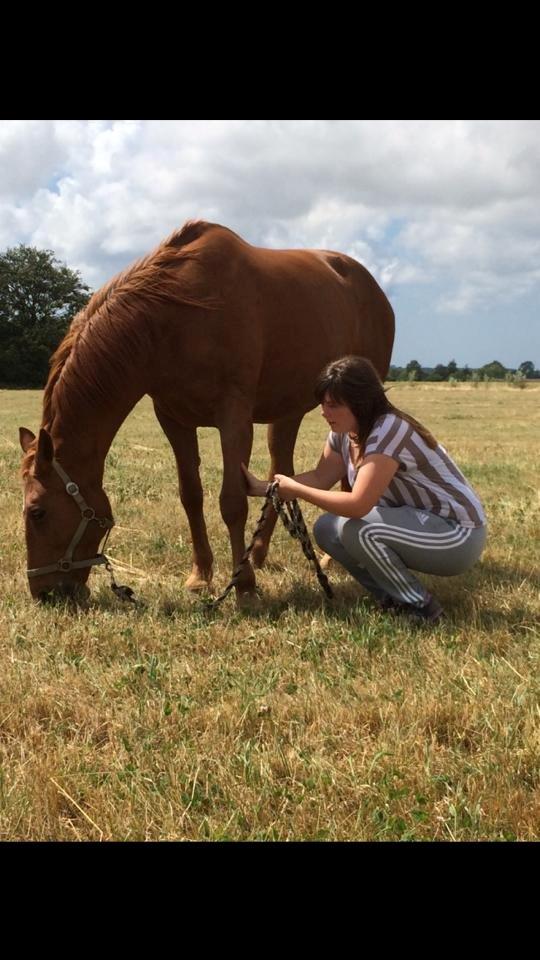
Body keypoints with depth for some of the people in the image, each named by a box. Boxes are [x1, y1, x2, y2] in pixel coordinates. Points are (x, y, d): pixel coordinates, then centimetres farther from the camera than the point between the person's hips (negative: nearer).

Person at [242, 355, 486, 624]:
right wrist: (263, 487, -3)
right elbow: (320, 477, 7)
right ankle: (394, 599, 6)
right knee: (326, 529, -4)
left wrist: (296, 491, -23)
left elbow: (358, 505, -32)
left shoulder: (390, 431, -26)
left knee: (355, 528, -29)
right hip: (418, 522, 9)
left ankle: (420, 608, -12)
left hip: (459, 536, -9)